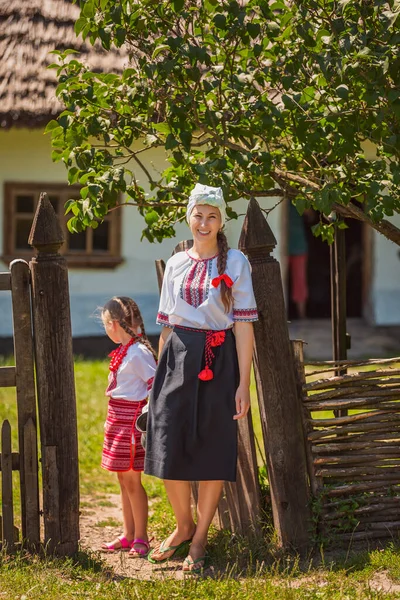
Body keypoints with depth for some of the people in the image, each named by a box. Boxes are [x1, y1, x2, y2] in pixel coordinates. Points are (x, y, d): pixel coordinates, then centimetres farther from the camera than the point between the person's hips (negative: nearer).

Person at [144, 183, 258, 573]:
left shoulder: (235, 262, -1)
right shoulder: (175, 264, 11)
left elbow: (243, 324, -5)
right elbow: (167, 323, 15)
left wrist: (243, 384, -10)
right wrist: (160, 373, 11)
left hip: (217, 362, -3)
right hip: (177, 359, 3)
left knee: (213, 451, 1)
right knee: (169, 448, 2)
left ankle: (199, 539, 15)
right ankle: (183, 526, 25)